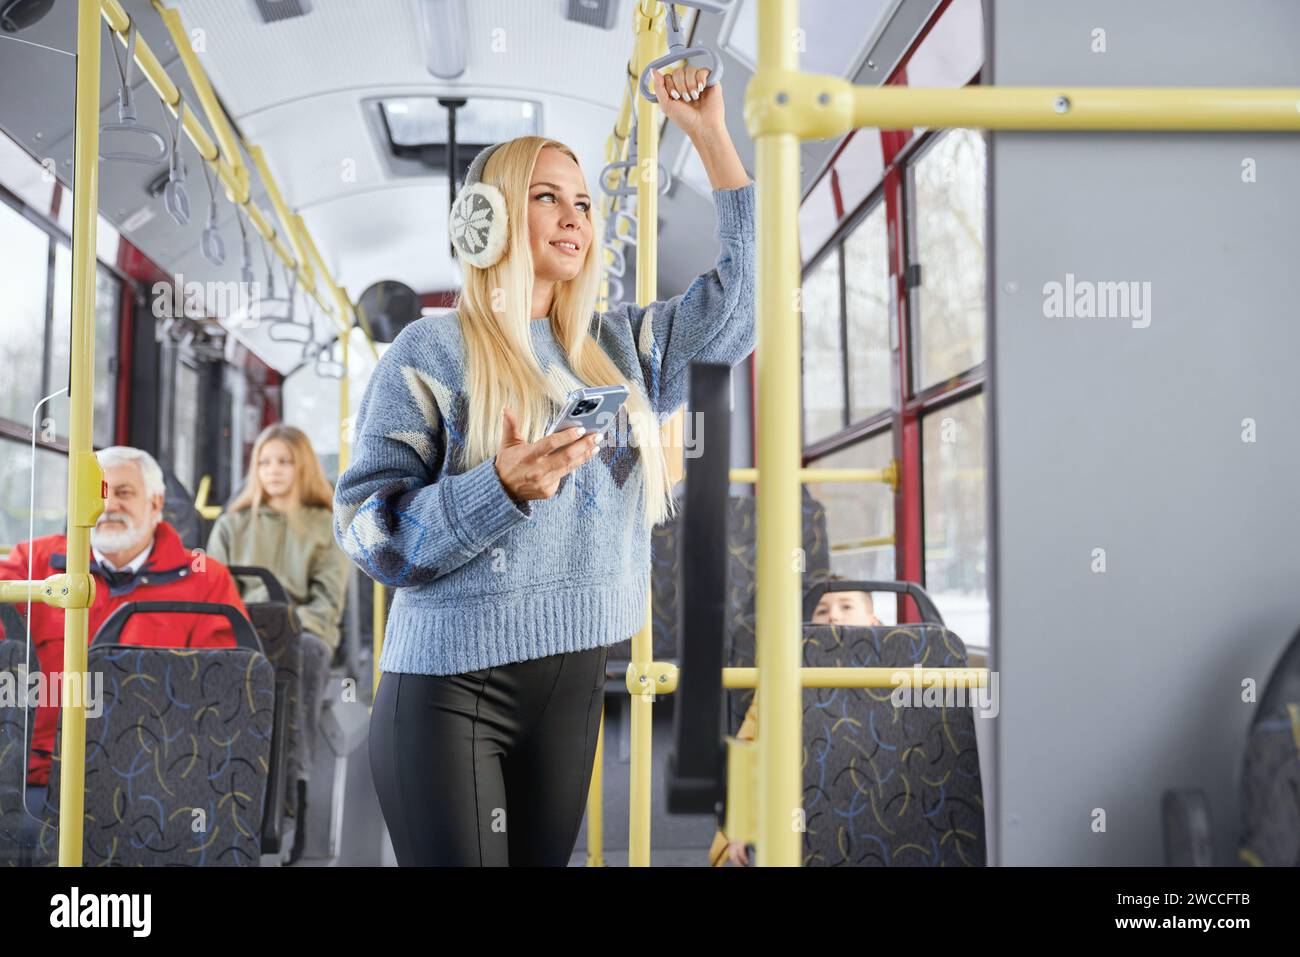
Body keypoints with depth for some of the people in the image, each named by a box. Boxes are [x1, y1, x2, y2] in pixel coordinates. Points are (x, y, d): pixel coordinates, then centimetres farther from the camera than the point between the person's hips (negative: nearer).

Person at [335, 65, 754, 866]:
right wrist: (499, 487, -27)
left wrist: (711, 135, 9)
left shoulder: (616, 348, 12)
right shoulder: (432, 352, -5)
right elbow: (368, 529, -10)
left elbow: (741, 297, 12)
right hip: (451, 689, -5)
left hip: (575, 685, 5)